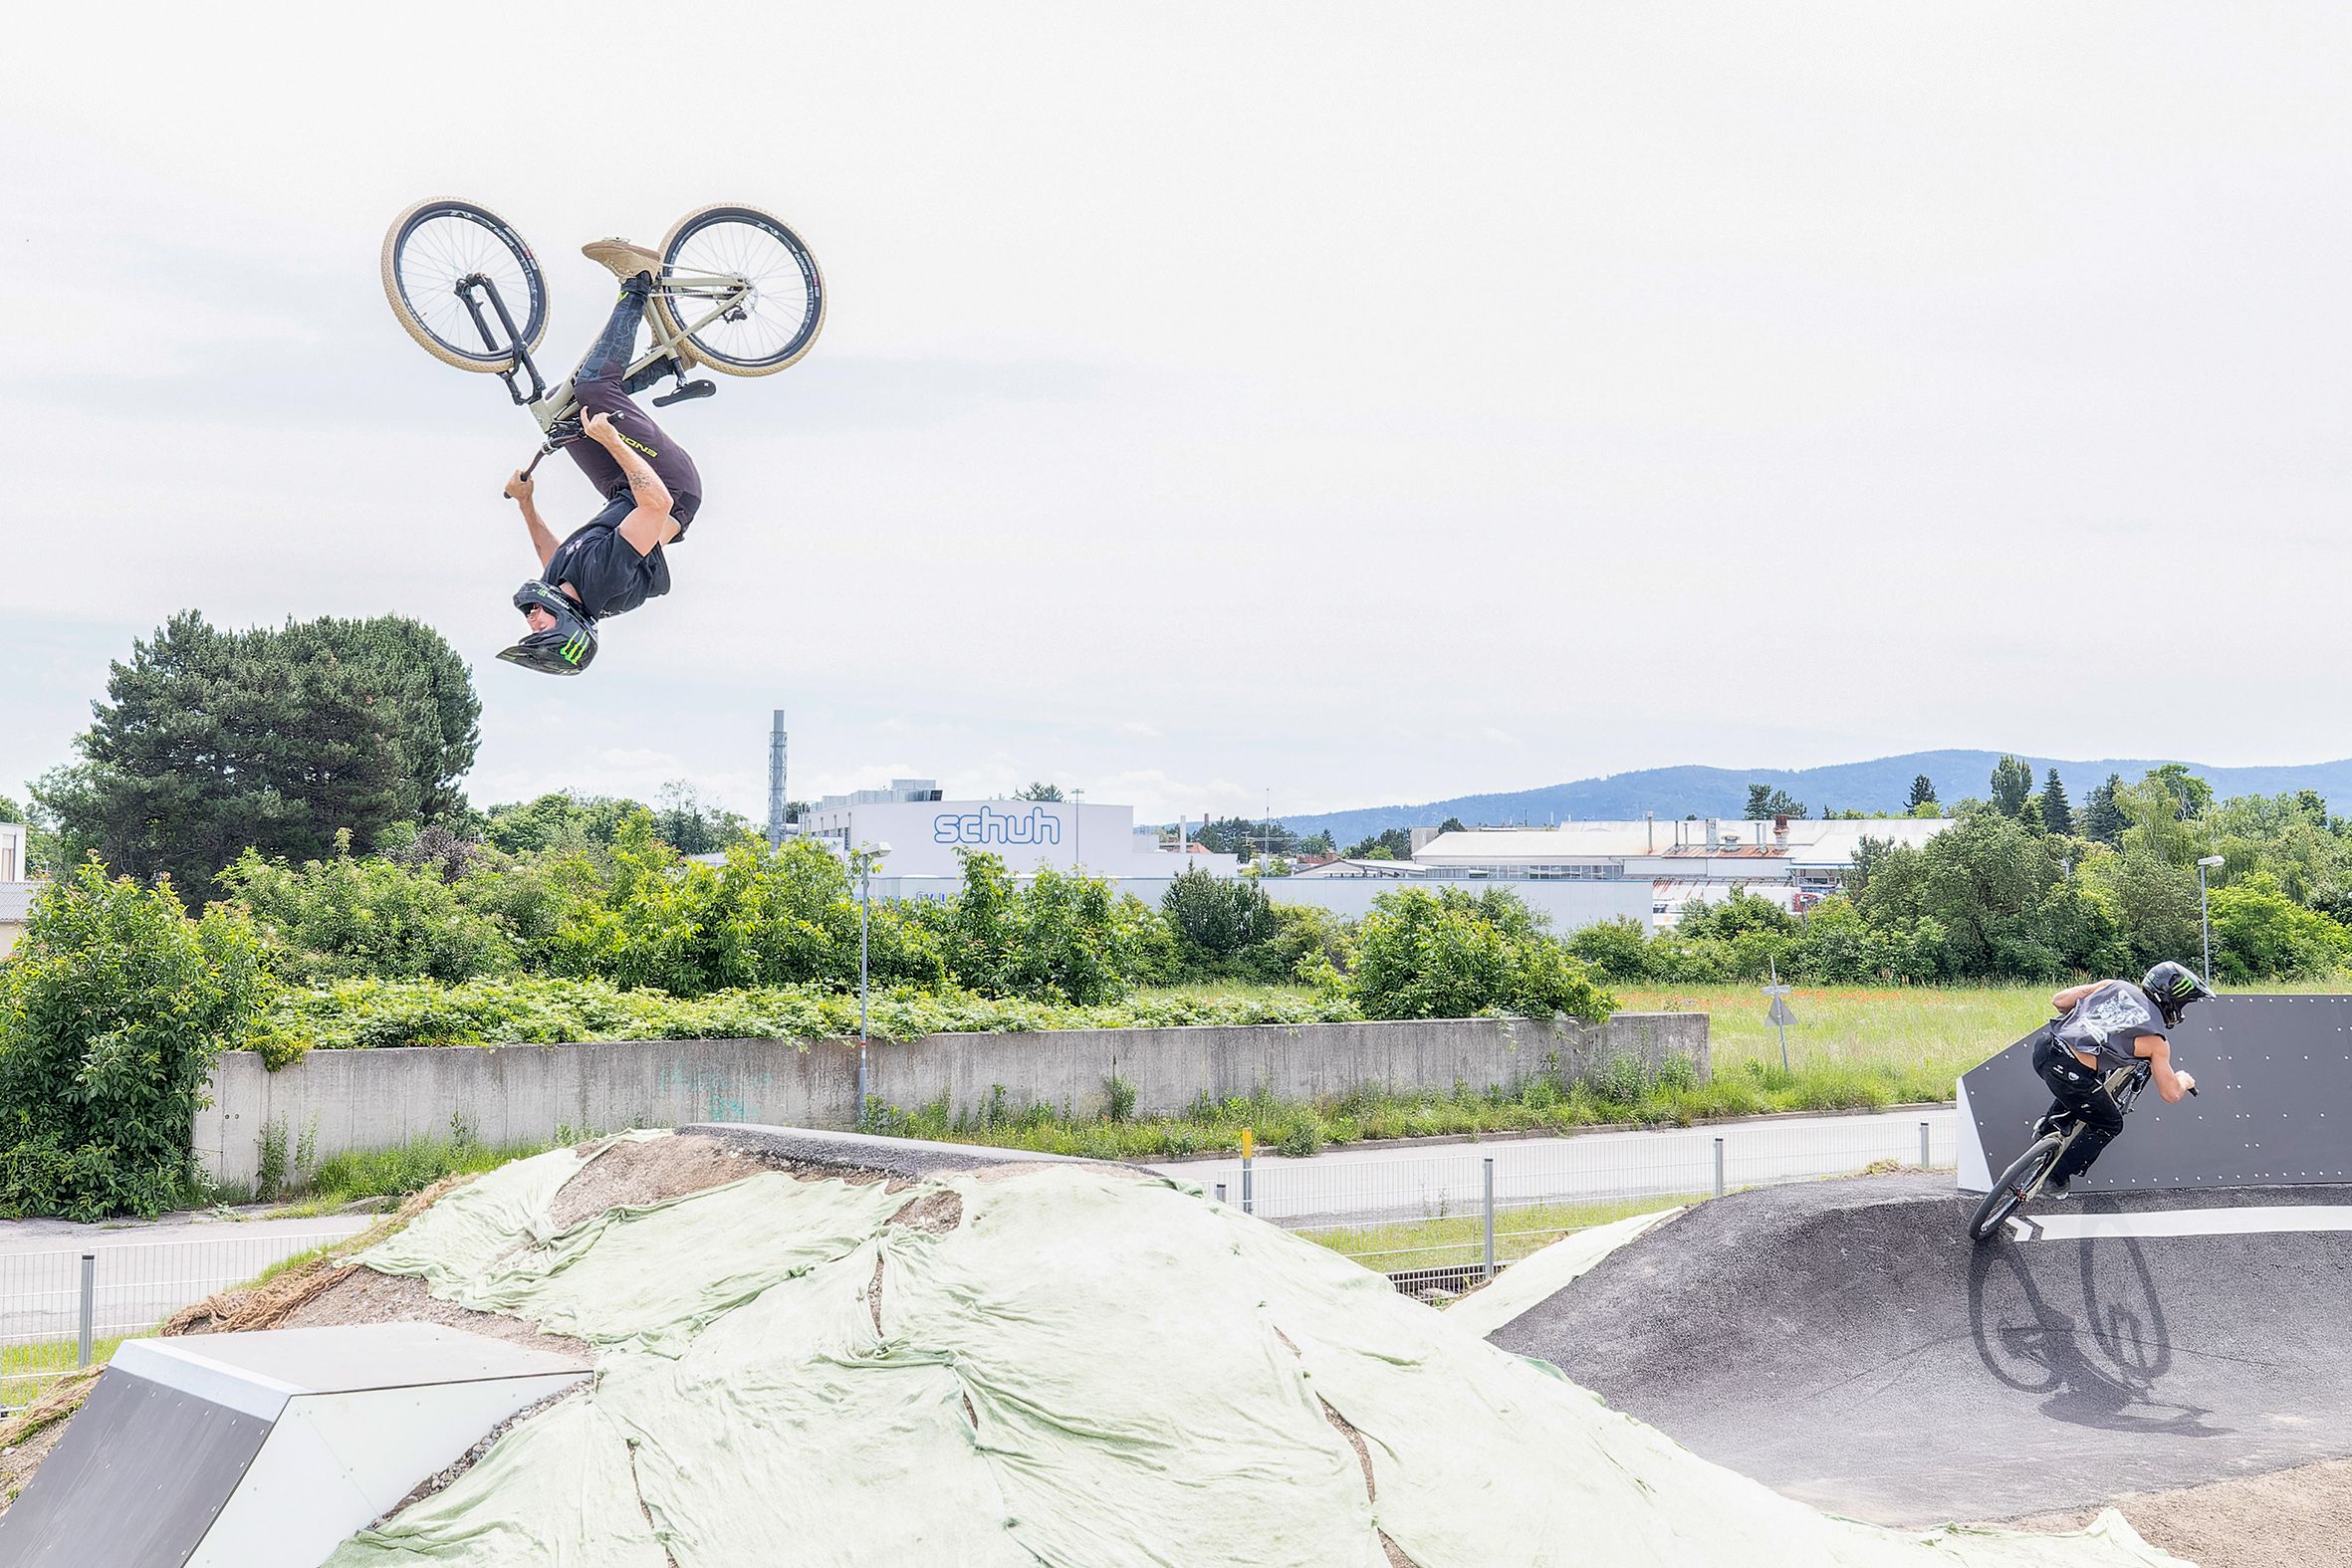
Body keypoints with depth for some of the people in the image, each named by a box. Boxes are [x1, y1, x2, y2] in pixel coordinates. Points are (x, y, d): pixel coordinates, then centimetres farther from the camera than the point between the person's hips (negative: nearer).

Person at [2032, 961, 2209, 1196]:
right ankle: (2056, 1181, 21)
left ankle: (2047, 1129, 40)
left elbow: (2058, 1000, 13)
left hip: (2044, 1046, 5)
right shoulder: (2157, 1041, 6)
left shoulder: (2113, 986, 14)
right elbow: (2171, 1095, 11)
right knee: (2109, 1125, 22)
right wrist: (2184, 1081, 34)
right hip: (2073, 1075, -5)